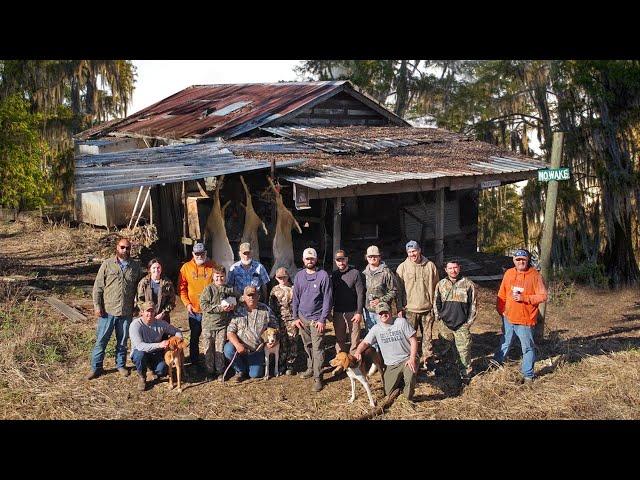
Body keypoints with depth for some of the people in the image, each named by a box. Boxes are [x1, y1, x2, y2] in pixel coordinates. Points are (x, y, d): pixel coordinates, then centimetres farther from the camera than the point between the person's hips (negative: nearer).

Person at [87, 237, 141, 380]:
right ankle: (96, 368, 13)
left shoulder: (135, 266, 4)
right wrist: (97, 306, -7)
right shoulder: (107, 264, -3)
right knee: (101, 340, 3)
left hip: (126, 312, 2)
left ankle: (121, 365, 29)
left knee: (123, 340, 13)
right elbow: (98, 286, -2)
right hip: (108, 310, -2)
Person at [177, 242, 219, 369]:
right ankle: (195, 362, 20)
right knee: (194, 337, 10)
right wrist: (187, 303, -8)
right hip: (194, 309, 0)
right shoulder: (186, 267, -1)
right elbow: (182, 288, 1)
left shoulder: (213, 266, -1)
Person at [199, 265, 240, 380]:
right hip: (208, 324, -1)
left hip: (223, 324, 1)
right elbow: (203, 305, -13)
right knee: (209, 349, 6)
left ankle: (220, 371, 13)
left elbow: (239, 299, 17)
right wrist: (219, 308, -20)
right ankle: (209, 371, 17)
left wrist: (233, 305, -5)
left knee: (220, 349, 3)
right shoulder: (208, 289, -4)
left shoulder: (230, 289, 4)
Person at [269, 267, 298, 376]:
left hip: (291, 319, -3)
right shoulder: (275, 290, 9)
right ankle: (282, 363, 15)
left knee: (292, 341, -1)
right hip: (279, 319, 3)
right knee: (281, 342, 5)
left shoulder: (293, 289, -2)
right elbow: (271, 305, 13)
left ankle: (290, 365, 5)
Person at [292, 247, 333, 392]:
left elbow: (328, 299, -8)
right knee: (307, 346, 13)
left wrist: (322, 319, -11)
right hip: (302, 317, 4)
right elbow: (295, 298, 12)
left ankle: (318, 377, -1)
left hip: (317, 319, -4)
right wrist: (296, 317, 6)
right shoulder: (299, 276, 6)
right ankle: (311, 368, 30)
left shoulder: (323, 276, -7)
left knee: (317, 348, -5)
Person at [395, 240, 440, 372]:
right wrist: (400, 308, -3)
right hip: (410, 309, -1)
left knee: (428, 336, 9)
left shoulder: (430, 266, 3)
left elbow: (436, 287, 10)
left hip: (428, 308, 1)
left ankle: (427, 359, 21)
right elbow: (398, 289, 2)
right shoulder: (402, 267, -1)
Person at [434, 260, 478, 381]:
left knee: (464, 349, -1)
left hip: (462, 325, -3)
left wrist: (469, 322, -3)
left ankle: (466, 371, 16)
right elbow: (436, 303, 14)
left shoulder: (468, 284, -5)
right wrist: (438, 317, 6)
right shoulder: (441, 284, 4)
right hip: (446, 324, 3)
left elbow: (473, 304, -1)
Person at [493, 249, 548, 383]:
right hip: (508, 318, 4)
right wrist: (501, 310, 6)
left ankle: (528, 374, 18)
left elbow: (543, 296, -11)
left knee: (528, 347, 6)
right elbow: (502, 295, 10)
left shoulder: (535, 275, -9)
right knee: (504, 343, 19)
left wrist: (524, 298, -20)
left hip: (525, 320, -4)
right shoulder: (509, 273, 3)